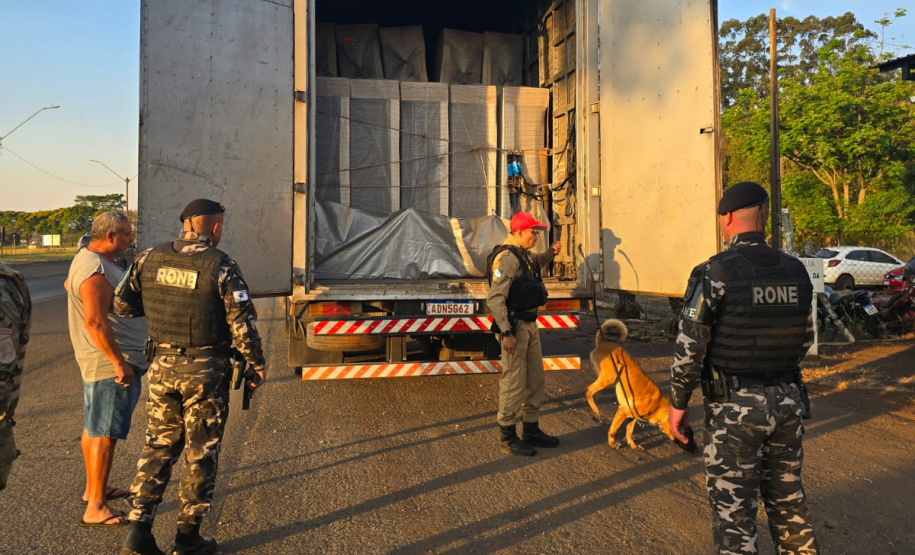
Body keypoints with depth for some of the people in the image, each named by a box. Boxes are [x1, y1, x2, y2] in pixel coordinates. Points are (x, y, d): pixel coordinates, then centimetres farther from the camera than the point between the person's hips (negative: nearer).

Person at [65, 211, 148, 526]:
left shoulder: (86, 259, 14)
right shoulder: (96, 270, -21)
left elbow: (68, 284, 35)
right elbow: (95, 322, -27)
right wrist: (120, 363, -24)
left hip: (101, 363, 11)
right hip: (110, 362, -11)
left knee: (95, 427, 19)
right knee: (105, 433, -6)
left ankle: (93, 489, 33)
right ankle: (96, 509, 1)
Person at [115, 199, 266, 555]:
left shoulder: (149, 258, 1)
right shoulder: (220, 265, -14)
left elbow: (123, 305, 10)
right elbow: (242, 322, -15)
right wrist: (256, 365, -3)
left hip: (162, 366, 5)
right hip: (205, 371, -4)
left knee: (158, 446, 18)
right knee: (200, 453, 9)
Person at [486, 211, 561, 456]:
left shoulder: (523, 254, 14)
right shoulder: (506, 258, -17)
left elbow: (534, 263, 41)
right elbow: (494, 299, -22)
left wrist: (550, 253, 22)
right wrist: (506, 332, -26)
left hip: (530, 324, 10)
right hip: (515, 326, -10)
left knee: (535, 380, 16)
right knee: (514, 382, -3)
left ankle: (531, 431, 28)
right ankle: (508, 437, 9)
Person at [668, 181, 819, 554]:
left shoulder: (715, 272, -15)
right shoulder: (795, 270, 3)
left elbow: (690, 346, -15)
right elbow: (805, 339, 13)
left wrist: (678, 403, -4)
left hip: (735, 406, -6)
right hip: (788, 401, 6)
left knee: (733, 508, 6)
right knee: (788, 498, 22)